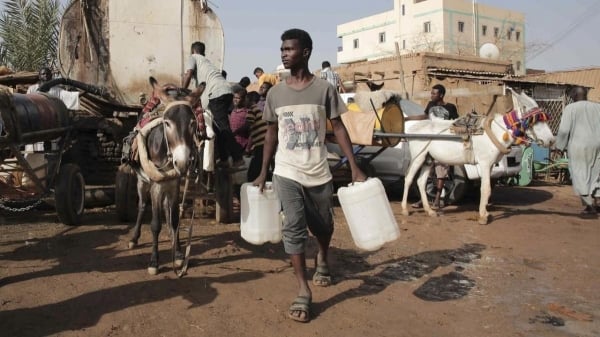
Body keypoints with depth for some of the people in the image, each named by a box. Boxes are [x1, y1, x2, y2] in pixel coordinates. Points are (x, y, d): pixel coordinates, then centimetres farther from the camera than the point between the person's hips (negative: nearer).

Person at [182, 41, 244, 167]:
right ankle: (224, 158, 16)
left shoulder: (193, 57, 14)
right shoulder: (206, 61, 35)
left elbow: (188, 74, -3)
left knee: (222, 127, -8)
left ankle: (237, 158, -11)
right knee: (219, 126, 15)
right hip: (227, 90, 8)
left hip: (217, 93, -8)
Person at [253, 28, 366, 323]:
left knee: (323, 226, 15)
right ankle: (303, 291, 1)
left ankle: (322, 259, 48)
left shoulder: (324, 89, -5)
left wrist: (354, 168, -7)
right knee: (293, 228, -8)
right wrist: (263, 173, 11)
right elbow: (271, 133, 10)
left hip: (318, 173, 0)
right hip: (287, 173, 1)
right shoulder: (275, 93, 2)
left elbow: (338, 128, -2)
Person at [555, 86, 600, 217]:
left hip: (579, 146, -4)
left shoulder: (570, 108, -4)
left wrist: (560, 146, 0)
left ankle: (589, 206, -2)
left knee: (580, 176, 2)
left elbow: (564, 130, -10)